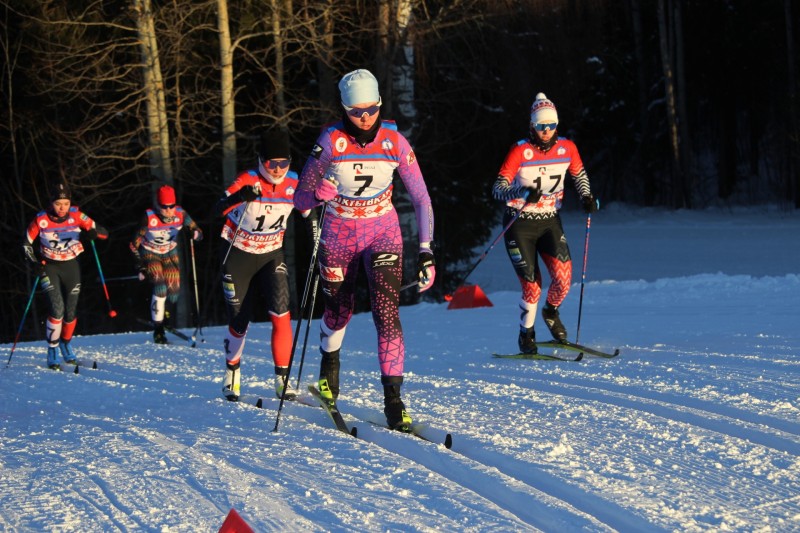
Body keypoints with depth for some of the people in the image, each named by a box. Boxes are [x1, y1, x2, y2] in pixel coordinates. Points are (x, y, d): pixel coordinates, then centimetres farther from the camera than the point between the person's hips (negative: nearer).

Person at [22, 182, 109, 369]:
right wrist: (34, 262, -15)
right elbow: (26, 243, -1)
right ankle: (52, 351, -7)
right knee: (57, 308, -18)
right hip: (49, 267, -2)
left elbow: (103, 233, -9)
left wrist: (93, 233, -31)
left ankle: (66, 345, 30)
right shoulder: (41, 220, -14)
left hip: (71, 266, 2)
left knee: (70, 311, 4)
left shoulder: (76, 216, -12)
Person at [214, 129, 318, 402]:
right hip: (239, 255, -2)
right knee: (239, 321, 4)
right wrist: (240, 196, -55)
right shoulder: (248, 180, -22)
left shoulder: (294, 184, -11)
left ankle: (283, 379, -8)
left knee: (281, 313, -16)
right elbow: (219, 209, -35)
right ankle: (232, 374, 30)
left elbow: (309, 214, 4)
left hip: (271, 255, 2)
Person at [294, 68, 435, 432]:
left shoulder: (394, 141, -14)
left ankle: (393, 401, -16)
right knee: (339, 311, 17)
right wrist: (318, 194, -38)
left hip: (382, 233, 0)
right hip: (339, 234, 0)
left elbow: (420, 198, -7)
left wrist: (426, 252, -13)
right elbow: (299, 199, -14)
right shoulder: (331, 141, -18)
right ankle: (329, 362, 50)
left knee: (387, 312, -16)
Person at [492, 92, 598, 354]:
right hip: (520, 224, -3)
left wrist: (586, 196, -2)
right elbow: (498, 189, -17)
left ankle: (551, 311, 15)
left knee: (563, 275, -18)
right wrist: (522, 192, -36)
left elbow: (579, 174, 17)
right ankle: (526, 333, 19)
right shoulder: (521, 151, -14)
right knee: (532, 286, -7)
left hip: (550, 221, 3)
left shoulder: (567, 148, -3)